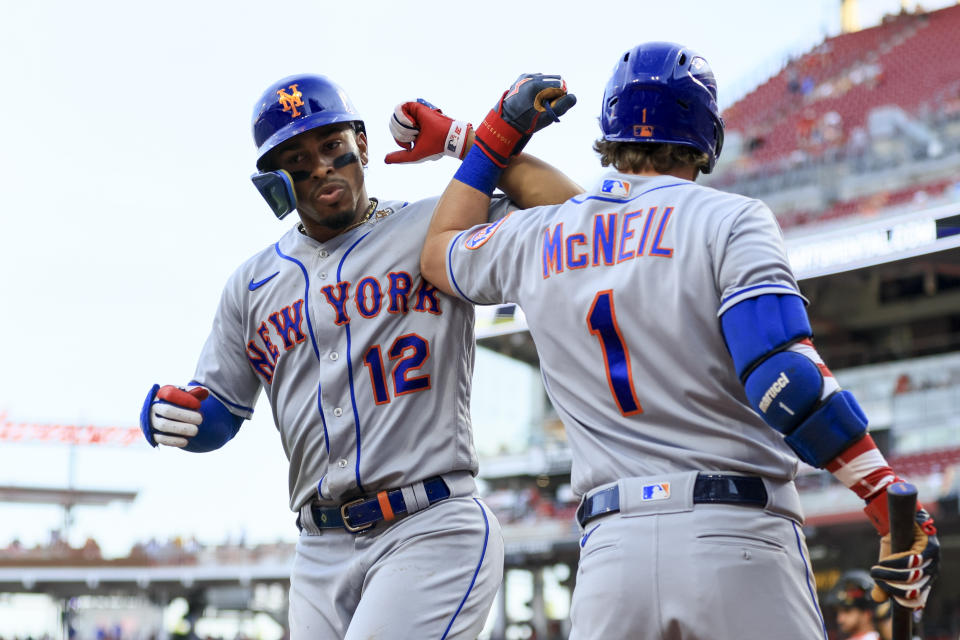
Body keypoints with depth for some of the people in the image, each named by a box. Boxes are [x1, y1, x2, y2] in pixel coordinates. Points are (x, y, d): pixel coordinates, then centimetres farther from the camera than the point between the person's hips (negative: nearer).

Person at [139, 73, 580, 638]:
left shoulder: (436, 230, 3)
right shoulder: (252, 284, 16)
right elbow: (217, 412, 19)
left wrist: (460, 138, -4)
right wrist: (169, 411, -5)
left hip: (433, 531, -5)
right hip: (322, 549, 5)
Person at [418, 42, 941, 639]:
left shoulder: (536, 240, 12)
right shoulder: (729, 220, -1)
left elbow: (438, 254, 35)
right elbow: (784, 373, -15)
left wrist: (501, 131, 40)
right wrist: (894, 508, -14)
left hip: (611, 550, 3)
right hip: (739, 541, -3)